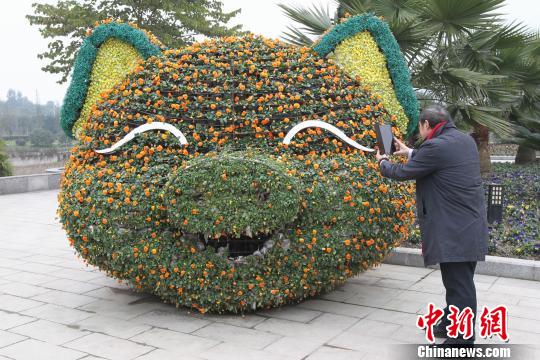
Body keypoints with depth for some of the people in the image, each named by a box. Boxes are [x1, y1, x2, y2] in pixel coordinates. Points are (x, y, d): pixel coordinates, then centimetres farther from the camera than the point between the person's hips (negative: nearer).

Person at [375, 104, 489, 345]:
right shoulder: (465, 140, 11)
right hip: (469, 226, 10)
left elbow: (403, 173, -8)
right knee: (460, 281, 20)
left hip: (454, 230, -10)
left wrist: (382, 162, 12)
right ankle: (450, 324, 36)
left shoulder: (436, 146, -17)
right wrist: (409, 152, 34)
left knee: (459, 286, -2)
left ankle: (462, 341, 6)